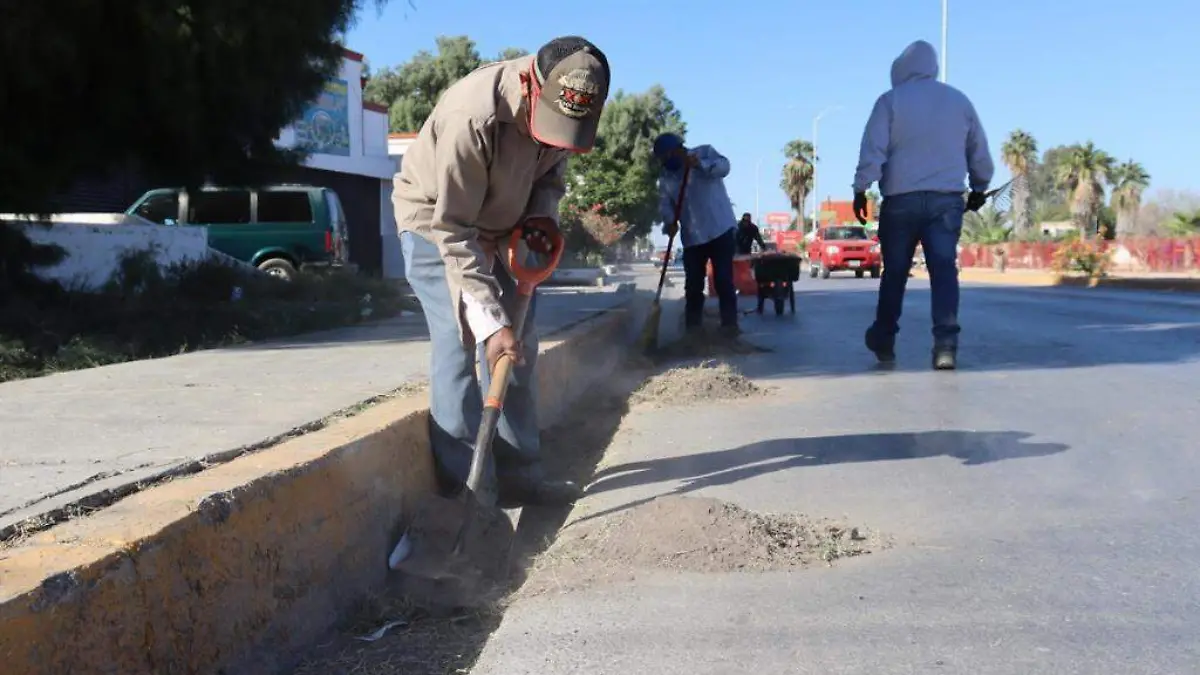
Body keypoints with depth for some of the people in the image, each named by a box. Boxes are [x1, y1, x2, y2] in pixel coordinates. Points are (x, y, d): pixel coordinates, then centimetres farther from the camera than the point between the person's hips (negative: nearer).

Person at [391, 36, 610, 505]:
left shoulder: (561, 105, -17)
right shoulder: (472, 117, -38)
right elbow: (452, 230, -35)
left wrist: (542, 213, -18)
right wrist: (489, 321, -38)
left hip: (498, 227, 7)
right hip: (435, 223, -6)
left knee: (519, 347, 4)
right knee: (460, 345, -16)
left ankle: (519, 475, 11)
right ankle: (465, 490, -10)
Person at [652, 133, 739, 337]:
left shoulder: (704, 153, 0)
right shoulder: (666, 177, 11)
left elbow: (723, 166, -18)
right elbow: (664, 203, 2)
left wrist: (699, 164, -35)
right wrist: (670, 221, -19)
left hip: (720, 230, -4)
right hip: (692, 237, 4)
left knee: (723, 279, -4)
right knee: (693, 283, 5)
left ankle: (729, 323, 2)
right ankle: (693, 325, 14)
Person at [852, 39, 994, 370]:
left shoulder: (891, 100, 1)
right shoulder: (960, 100, 12)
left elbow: (872, 151, -7)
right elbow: (980, 153, 18)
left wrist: (861, 189, -3)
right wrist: (979, 188, 31)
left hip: (901, 199, -1)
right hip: (947, 199, 2)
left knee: (895, 271, 9)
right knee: (944, 269, -6)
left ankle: (883, 340, 22)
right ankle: (946, 343, -19)